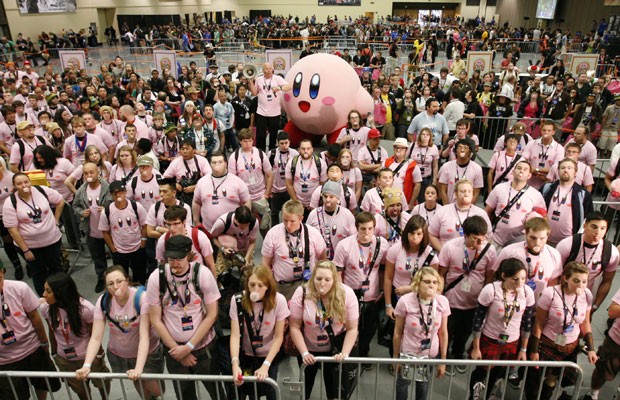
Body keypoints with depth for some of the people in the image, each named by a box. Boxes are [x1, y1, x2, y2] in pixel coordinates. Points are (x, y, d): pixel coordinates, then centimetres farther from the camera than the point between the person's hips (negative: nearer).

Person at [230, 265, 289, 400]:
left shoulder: (278, 300, -21)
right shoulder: (237, 300, -19)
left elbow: (279, 336, -15)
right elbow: (235, 335, -19)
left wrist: (265, 365, -21)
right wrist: (235, 363, -32)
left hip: (270, 355, -1)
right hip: (246, 355, 1)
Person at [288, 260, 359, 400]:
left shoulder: (347, 294, -19)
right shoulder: (302, 293, -21)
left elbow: (352, 329, -12)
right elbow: (294, 327, -15)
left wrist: (345, 353, -20)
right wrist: (304, 353, -20)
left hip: (335, 349, 0)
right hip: (309, 349, 0)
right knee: (304, 387, 19)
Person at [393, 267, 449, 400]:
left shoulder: (443, 302, -15)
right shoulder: (405, 301, -23)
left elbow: (443, 333, -3)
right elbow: (398, 332, -11)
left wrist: (443, 360, 4)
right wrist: (395, 357, -1)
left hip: (431, 355, 1)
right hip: (408, 354, -1)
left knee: (424, 385, 16)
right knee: (403, 383, 20)